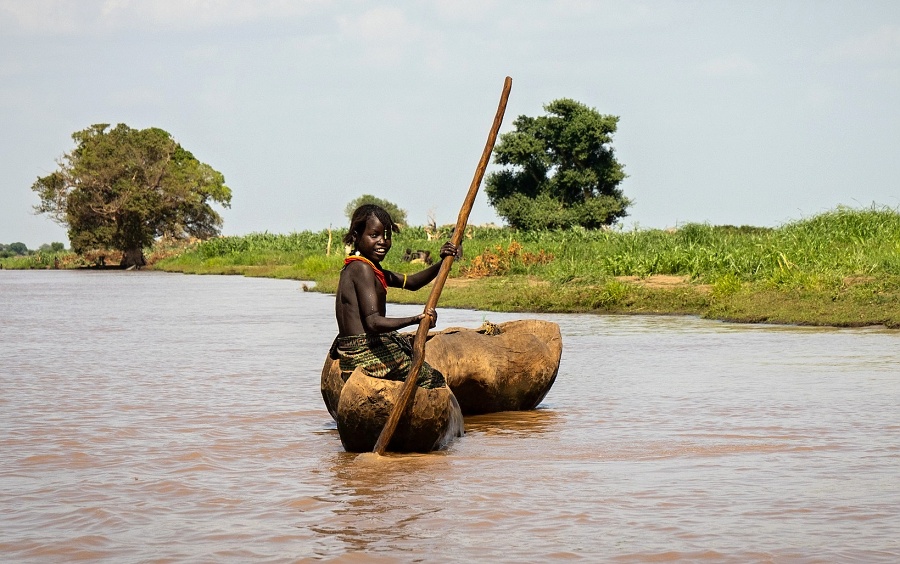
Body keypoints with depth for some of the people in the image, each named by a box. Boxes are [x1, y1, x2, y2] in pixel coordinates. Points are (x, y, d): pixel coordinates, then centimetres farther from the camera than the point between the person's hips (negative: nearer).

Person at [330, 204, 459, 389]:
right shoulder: (362, 269, -16)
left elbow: (411, 282, 17)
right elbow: (374, 322, -26)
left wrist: (442, 263, 3)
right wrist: (416, 319, -37)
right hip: (367, 357, -10)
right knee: (434, 380, -2)